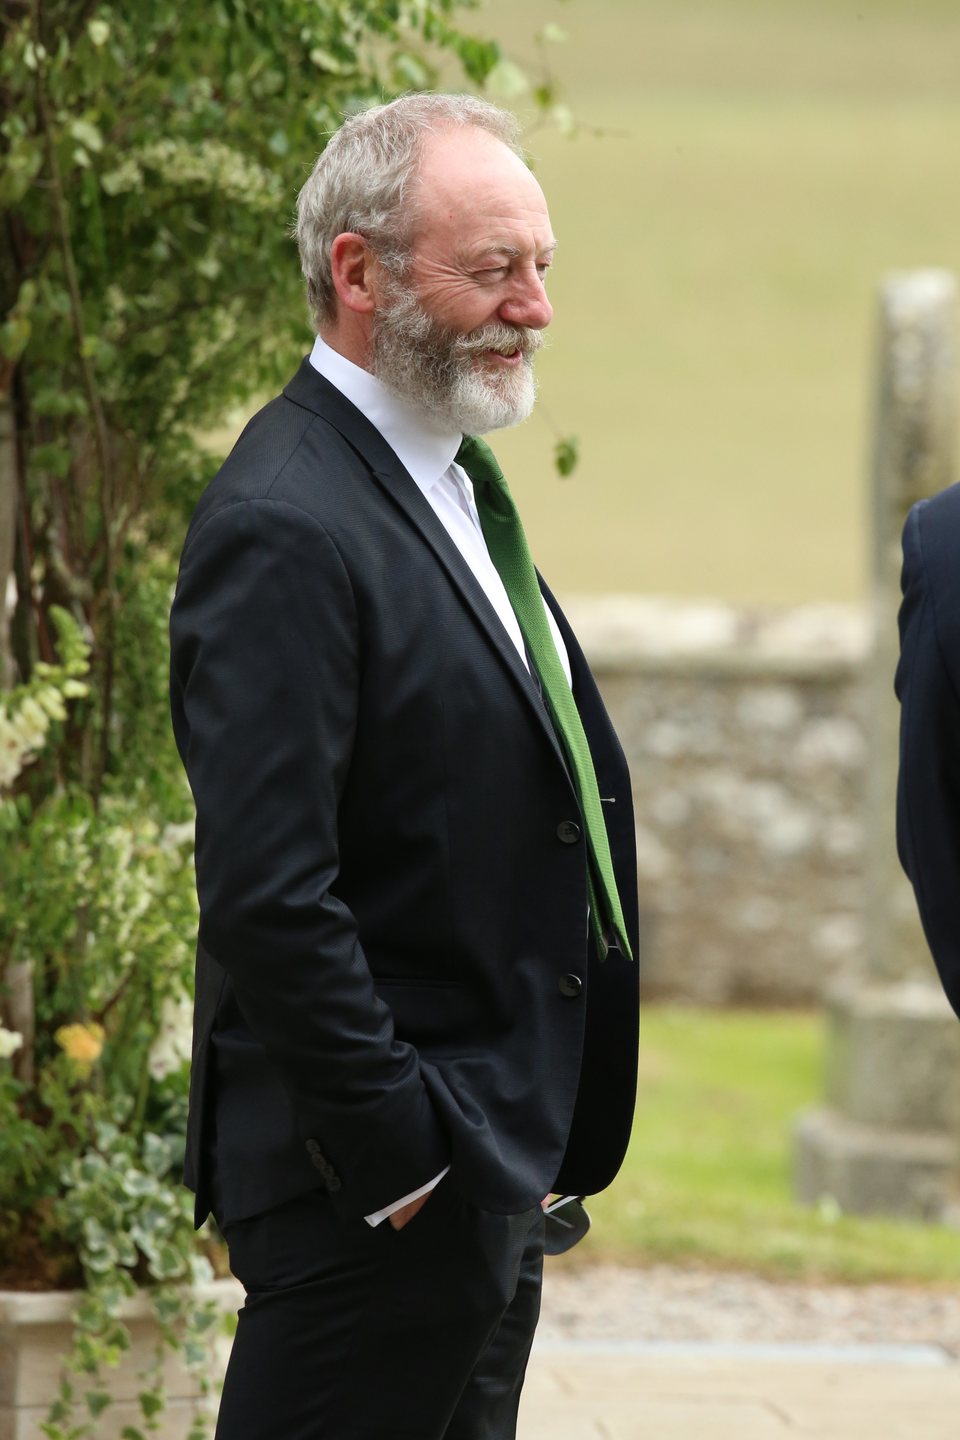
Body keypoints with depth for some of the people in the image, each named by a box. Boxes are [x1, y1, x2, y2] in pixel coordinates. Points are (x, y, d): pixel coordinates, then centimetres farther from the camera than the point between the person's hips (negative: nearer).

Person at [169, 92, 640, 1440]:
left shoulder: (455, 481, 15)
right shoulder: (285, 528, -18)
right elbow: (264, 896, -24)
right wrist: (393, 1158, -20)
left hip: (493, 1170, 10)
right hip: (374, 1177, -10)